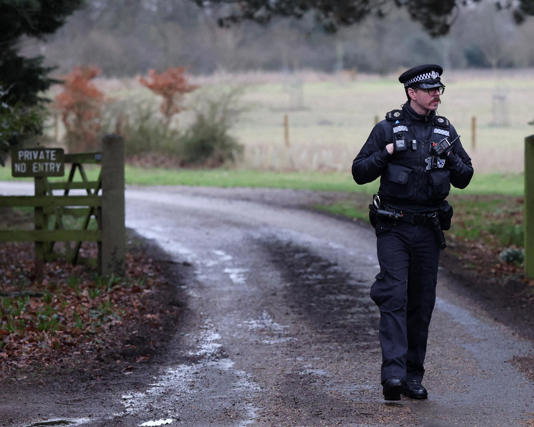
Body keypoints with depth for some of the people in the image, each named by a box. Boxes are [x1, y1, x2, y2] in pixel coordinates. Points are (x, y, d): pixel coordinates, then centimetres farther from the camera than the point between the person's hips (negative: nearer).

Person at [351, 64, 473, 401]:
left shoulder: (446, 131, 10)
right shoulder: (387, 129, 0)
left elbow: (464, 180, 12)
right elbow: (359, 173, 0)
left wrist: (450, 158, -6)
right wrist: (386, 153, -14)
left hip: (428, 231, 4)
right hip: (393, 229, -4)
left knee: (422, 304, 6)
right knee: (394, 297, -14)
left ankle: (413, 376, 13)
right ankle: (393, 373, -21)